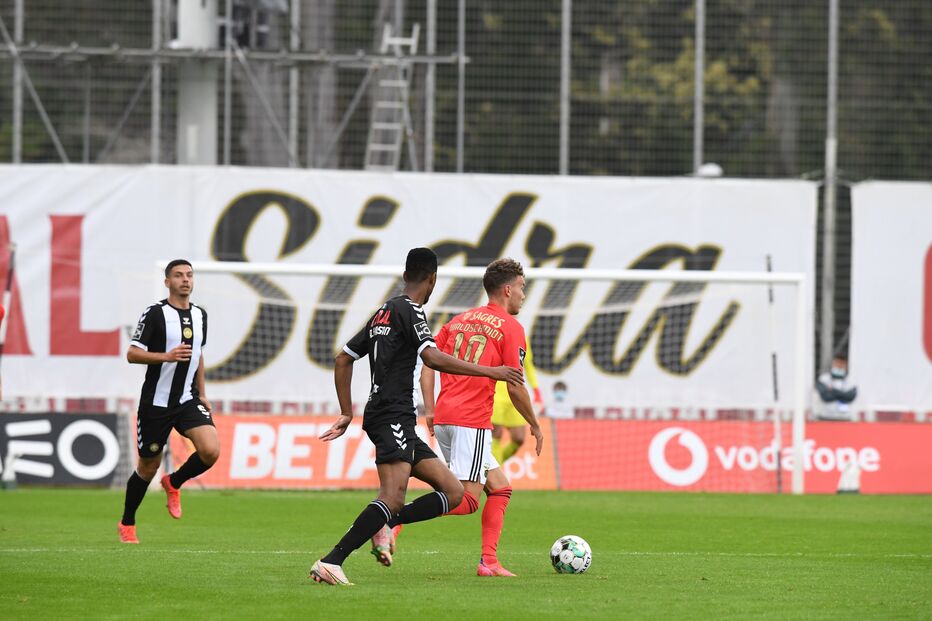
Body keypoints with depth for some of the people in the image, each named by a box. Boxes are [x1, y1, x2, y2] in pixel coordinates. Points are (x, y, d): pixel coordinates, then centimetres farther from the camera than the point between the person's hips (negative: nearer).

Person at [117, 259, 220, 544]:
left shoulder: (200, 315, 8)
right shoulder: (155, 313, -11)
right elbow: (132, 354, -13)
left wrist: (202, 394, 21)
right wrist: (167, 356, -26)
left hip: (188, 400, 4)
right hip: (156, 402, -4)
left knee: (211, 451, -18)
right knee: (148, 467, 5)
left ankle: (174, 483, 12)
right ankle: (127, 524, 27)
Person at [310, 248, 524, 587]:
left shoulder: (383, 313, 21)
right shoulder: (410, 311, -6)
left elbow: (343, 360, 25)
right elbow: (433, 358, -20)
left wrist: (347, 414, 25)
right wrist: (490, 372, -16)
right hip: (393, 417, -10)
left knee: (452, 491, 5)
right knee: (393, 498, -24)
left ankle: (381, 526, -8)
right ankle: (330, 562, -32)